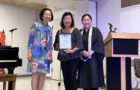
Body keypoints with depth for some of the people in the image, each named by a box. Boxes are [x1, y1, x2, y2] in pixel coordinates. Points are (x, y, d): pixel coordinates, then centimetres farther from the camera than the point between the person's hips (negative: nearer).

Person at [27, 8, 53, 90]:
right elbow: (31, 39, -4)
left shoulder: (50, 28, 15)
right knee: (36, 73, -9)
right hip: (36, 52, -5)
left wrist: (51, 55, 14)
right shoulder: (36, 25, 1)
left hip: (46, 53, 5)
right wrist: (29, 52, -12)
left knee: (43, 74, 3)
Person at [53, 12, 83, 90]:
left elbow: (79, 44, -6)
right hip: (63, 57, 4)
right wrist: (58, 46, -7)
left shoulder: (76, 31, 2)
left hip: (73, 57, -4)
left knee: (72, 77, -7)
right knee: (65, 78, 6)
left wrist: (73, 50, -22)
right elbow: (55, 45, 15)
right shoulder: (59, 32, 13)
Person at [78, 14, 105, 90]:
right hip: (83, 59, 3)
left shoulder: (96, 31, 5)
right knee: (85, 79, 2)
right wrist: (83, 52, -13)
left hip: (93, 59, -3)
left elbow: (99, 43, -5)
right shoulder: (80, 32, 14)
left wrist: (91, 51, -17)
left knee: (94, 78, -5)